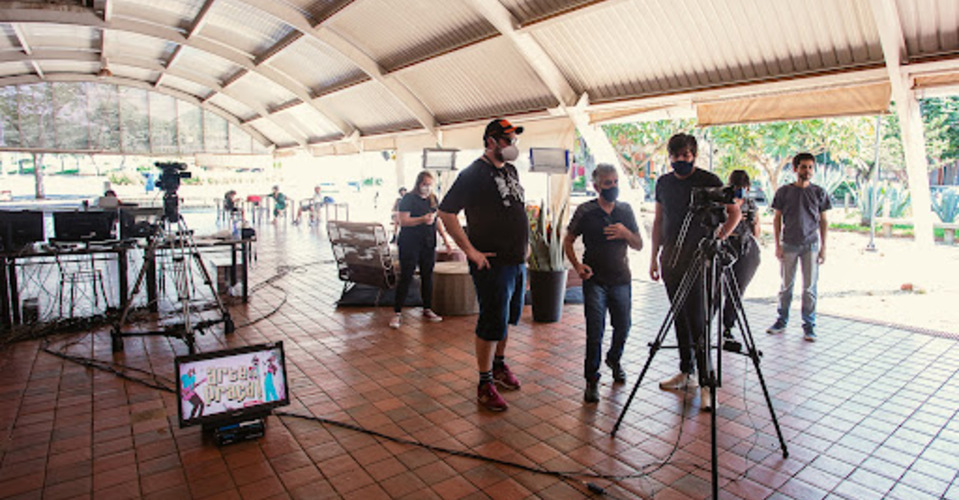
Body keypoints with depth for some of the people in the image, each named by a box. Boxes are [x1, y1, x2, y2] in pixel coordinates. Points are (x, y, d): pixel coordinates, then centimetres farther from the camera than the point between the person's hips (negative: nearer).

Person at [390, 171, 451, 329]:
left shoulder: (433, 199, 13)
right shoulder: (408, 199, -6)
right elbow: (403, 221, -15)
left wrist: (444, 237, 15)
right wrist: (422, 219, -27)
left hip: (428, 245, 6)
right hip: (410, 245, -6)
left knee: (427, 277, 10)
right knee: (406, 277, -5)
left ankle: (427, 310, 21)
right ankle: (397, 313, 0)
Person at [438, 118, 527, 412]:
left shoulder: (511, 171, 12)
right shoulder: (475, 173, -13)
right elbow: (446, 212, -17)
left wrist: (522, 249, 15)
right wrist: (470, 251, -19)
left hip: (517, 260, 8)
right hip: (493, 263, -8)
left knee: (507, 318, 19)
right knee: (492, 323, -2)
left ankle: (499, 364, 38)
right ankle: (485, 385, 11)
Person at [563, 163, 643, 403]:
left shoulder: (625, 210, 5)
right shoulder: (585, 211, -4)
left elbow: (639, 246, 8)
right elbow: (568, 241, 3)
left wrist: (625, 233, -13)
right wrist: (577, 265, -12)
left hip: (621, 280, 4)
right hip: (595, 279, -3)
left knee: (622, 327, 14)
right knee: (595, 332, -6)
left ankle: (614, 360, 43)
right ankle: (592, 380, 9)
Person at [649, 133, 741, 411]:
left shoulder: (708, 181, -5)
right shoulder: (663, 183, 11)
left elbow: (734, 213, 0)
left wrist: (717, 240, -13)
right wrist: (654, 257, 12)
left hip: (698, 259, -5)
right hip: (671, 258, 5)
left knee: (697, 320, -8)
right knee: (680, 318, 11)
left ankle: (705, 383, 0)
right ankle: (686, 373, 23)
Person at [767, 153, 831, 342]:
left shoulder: (819, 192, 6)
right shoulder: (784, 191, 4)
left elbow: (823, 221, 8)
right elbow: (777, 218, 6)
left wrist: (823, 247, 2)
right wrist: (777, 244, -1)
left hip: (811, 244, 0)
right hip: (788, 244, 0)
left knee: (810, 286, 1)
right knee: (786, 285, 6)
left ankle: (809, 326, 9)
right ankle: (782, 321, 16)